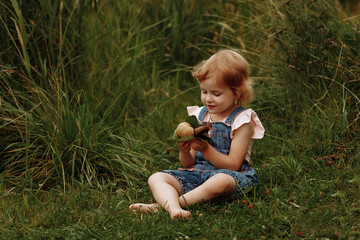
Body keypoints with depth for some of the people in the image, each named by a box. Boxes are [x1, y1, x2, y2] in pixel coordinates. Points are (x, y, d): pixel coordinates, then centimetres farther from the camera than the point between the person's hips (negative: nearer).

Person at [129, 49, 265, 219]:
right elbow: (188, 163, 11)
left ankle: (162, 204, -32)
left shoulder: (242, 121, -3)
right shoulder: (199, 115, 12)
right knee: (155, 178, -13)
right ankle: (173, 208, -46)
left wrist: (206, 149, -24)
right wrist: (184, 151, -13)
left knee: (223, 181, -41)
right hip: (196, 174, 6)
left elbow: (233, 165, -12)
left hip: (230, 175, -6)